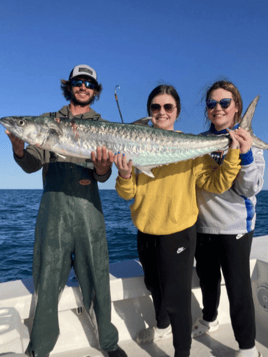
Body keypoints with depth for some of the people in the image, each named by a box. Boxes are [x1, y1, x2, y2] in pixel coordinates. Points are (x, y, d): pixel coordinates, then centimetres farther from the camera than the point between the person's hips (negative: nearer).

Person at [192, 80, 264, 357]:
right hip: (201, 224, 4)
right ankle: (209, 319, 47)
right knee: (207, 278, 21)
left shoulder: (247, 141, -5)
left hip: (235, 227, -4)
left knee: (238, 287, 1)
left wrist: (245, 155, -26)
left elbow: (250, 189, -11)